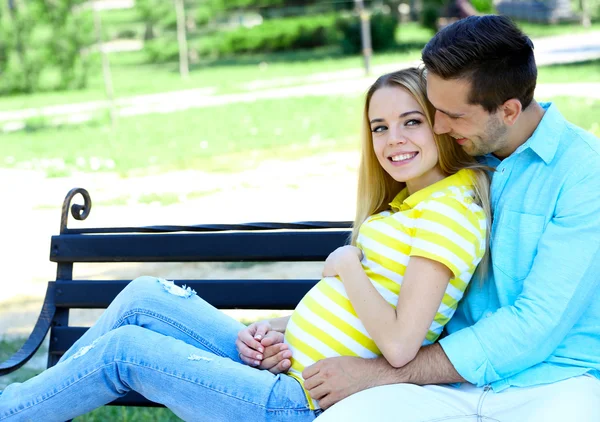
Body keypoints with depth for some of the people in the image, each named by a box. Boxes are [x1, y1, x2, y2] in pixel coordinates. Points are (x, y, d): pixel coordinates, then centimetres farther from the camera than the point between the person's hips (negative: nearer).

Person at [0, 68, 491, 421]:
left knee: (125, 349, -2)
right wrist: (279, 326, -2)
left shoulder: (449, 209, -17)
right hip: (284, 362, 9)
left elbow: (399, 346, -25)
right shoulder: (407, 200, 13)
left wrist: (346, 263, -12)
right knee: (146, 295, 7)